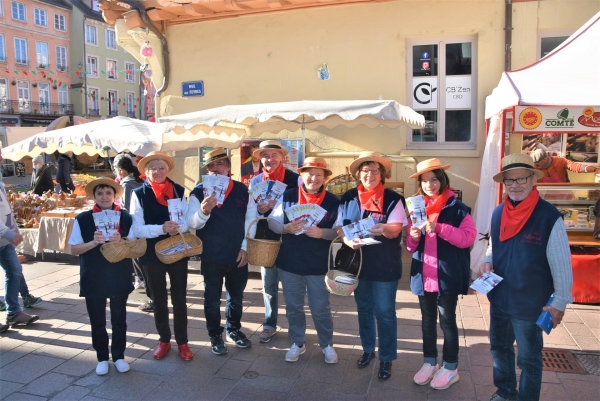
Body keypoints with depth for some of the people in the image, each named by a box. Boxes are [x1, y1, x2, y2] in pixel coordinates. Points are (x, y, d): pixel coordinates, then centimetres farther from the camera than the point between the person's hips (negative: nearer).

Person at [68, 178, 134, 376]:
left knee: (119, 319, 11)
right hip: (93, 278, 0)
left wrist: (120, 242, -21)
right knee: (97, 321, 12)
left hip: (120, 277, 0)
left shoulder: (126, 217, -4)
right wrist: (93, 243, -20)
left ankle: (118, 356, 28)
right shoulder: (82, 219, -4)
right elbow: (74, 249, -3)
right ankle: (102, 358, 28)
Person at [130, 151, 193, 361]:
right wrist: (161, 228, -26)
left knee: (179, 298, 9)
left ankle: (182, 341, 24)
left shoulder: (178, 190, 1)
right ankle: (164, 339, 31)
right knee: (158, 300, 14)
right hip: (152, 254, -1)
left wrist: (179, 227, -22)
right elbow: (137, 229, -12)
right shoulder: (139, 194, -5)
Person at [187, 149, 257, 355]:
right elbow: (192, 223, -16)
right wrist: (204, 211, -36)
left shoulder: (242, 190, -1)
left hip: (238, 255, 3)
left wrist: (245, 247, -4)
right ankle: (215, 336, 31)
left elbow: (250, 219, 2)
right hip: (211, 257, -2)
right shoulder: (199, 192, -9)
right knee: (212, 299, 13)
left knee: (236, 296, 19)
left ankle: (234, 330, 40)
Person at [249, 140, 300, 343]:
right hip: (265, 238, 3)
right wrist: (259, 208, -15)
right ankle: (269, 325, 26)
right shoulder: (255, 181, 5)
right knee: (268, 284, 13)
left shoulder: (294, 178, -6)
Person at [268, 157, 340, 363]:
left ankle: (327, 345, 31)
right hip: (289, 262, 2)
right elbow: (272, 222, 1)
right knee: (293, 306, 15)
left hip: (319, 264, -1)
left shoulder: (333, 201, -4)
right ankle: (297, 343, 34)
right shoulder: (287, 196, -2)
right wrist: (286, 228, -20)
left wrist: (322, 232, -23)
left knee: (321, 308, 10)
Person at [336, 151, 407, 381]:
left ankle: (387, 359, 20)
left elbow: (395, 229, -17)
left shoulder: (393, 199, -9)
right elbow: (340, 226, 3)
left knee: (385, 313, 4)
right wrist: (348, 241, -18)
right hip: (357, 262, 4)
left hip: (384, 265, -3)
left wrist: (383, 229, -40)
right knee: (364, 309, 18)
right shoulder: (348, 198, 1)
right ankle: (368, 349, 36)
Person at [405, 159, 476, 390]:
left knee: (447, 321, 7)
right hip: (424, 274, 5)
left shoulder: (457, 208, -7)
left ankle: (450, 368, 22)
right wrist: (414, 237, -11)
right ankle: (429, 362, 31)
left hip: (448, 275, -5)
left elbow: (468, 237, -17)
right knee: (427, 320, 15)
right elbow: (410, 247, 12)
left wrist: (439, 228, -25)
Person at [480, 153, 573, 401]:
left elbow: (561, 265, -13)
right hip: (499, 298, 6)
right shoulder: (498, 213, 0)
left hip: (530, 304, -6)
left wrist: (560, 303, -9)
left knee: (528, 359, 12)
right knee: (499, 348, 22)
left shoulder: (549, 217, -18)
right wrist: (488, 261, -6)